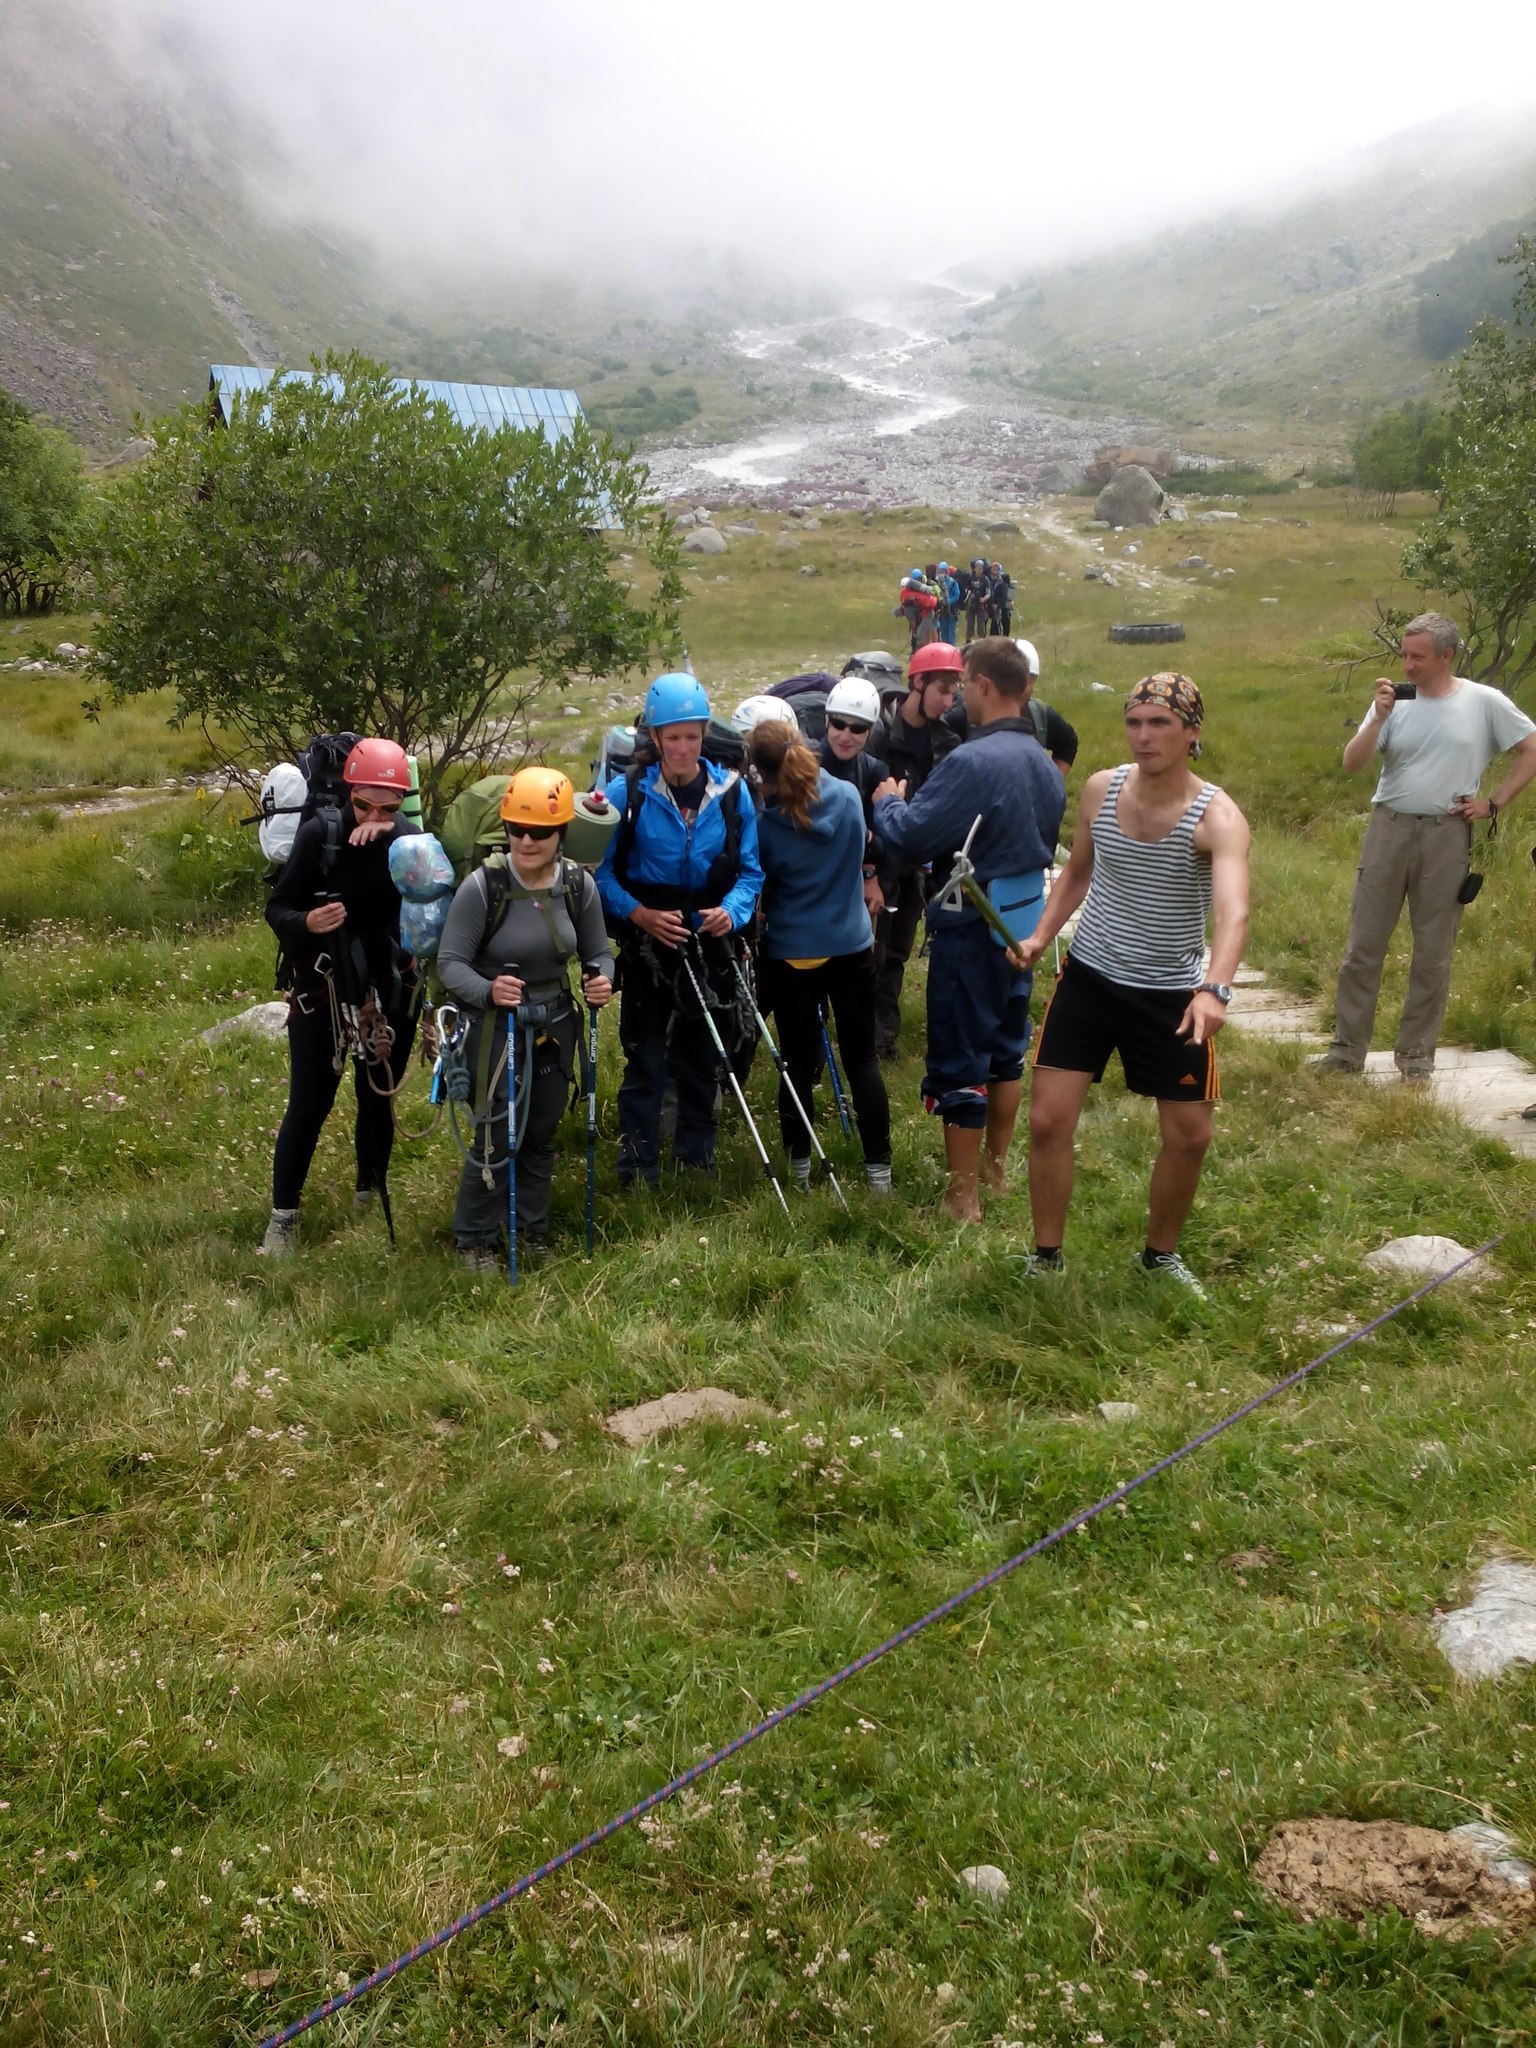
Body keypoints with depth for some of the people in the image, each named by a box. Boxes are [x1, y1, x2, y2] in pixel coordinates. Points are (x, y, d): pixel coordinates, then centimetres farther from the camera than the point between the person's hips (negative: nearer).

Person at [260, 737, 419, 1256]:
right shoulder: (320, 833, -12)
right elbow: (277, 907, -8)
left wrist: (387, 838, -31)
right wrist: (305, 922, -29)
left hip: (387, 992, 2)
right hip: (320, 988, -2)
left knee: (378, 1100, 13)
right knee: (309, 1105, -1)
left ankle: (370, 1201, 33)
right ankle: (283, 1216, 11)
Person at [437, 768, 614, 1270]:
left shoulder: (579, 885, -7)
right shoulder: (482, 885, -19)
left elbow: (598, 953, 4)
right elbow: (450, 961, -17)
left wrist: (602, 983, -19)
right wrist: (488, 990, -35)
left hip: (555, 1023, 4)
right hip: (495, 1024, -4)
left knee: (541, 1133, 17)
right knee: (497, 1135, -3)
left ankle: (532, 1229, 36)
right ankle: (475, 1239, 18)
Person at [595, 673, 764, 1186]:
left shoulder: (732, 792, -4)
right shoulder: (626, 793, -11)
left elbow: (750, 869, 2)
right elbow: (601, 870, -6)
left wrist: (732, 910, -17)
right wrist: (639, 914, -20)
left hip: (708, 944, 3)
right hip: (647, 945, -3)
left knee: (701, 1052, 15)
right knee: (645, 1056, 1)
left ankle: (696, 1147, 30)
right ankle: (638, 1163, 10)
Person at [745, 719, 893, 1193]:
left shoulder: (768, 825, -17)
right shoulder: (849, 797, -8)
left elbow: (760, 886, -3)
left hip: (791, 954, -2)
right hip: (852, 946, 2)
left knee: (798, 1062, 10)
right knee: (862, 1058, 9)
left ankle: (799, 1165, 20)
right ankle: (878, 1167, 9)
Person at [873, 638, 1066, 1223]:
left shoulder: (972, 761, -25)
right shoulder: (1042, 761, 4)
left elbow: (908, 837, -24)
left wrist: (888, 802, -2)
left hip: (971, 928, -9)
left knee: (960, 1061, 1)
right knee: (1006, 1044, 21)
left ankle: (962, 1197, 8)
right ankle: (996, 1168, 36)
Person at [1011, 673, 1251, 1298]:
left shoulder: (1217, 816, -18)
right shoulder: (1101, 788, -4)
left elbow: (1233, 910, -35)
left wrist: (1215, 990, -52)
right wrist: (1040, 936, -1)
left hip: (1171, 995, -2)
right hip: (1088, 980, 2)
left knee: (1190, 1136, 8)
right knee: (1048, 1120, -3)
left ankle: (1161, 1253, 33)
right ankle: (1045, 1258, 15)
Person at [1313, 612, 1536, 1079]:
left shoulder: (1485, 703, -2)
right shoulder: (1395, 700, 1)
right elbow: (1351, 764, -4)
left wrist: (1495, 803, 0)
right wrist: (1379, 718, -18)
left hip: (1446, 835, -1)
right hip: (1388, 829, 1)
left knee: (1433, 952, 6)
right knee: (1363, 945, 3)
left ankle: (1416, 1052, 18)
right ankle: (1347, 1049, 12)